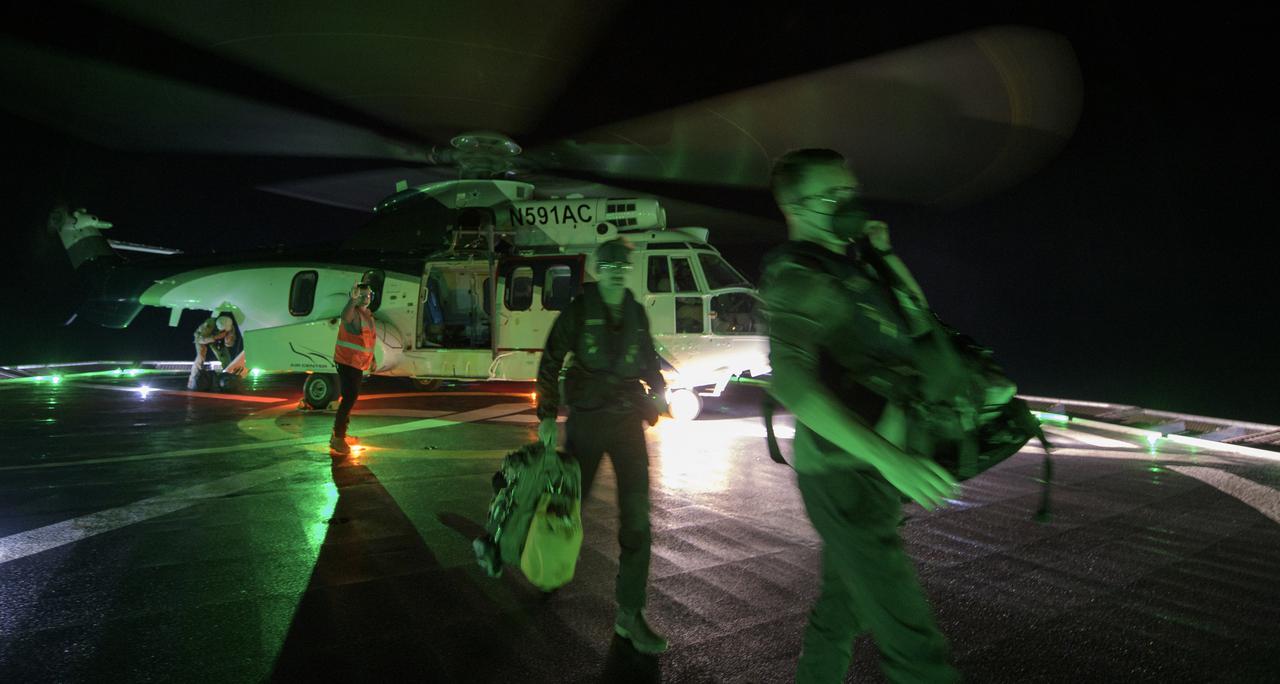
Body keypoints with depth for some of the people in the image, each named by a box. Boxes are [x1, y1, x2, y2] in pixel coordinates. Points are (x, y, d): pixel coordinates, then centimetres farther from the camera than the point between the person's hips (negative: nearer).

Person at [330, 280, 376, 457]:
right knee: (350, 397, -13)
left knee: (351, 397, 18)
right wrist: (353, 299, -57)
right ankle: (337, 438, -10)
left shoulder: (368, 314, 12)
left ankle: (340, 434, 31)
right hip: (347, 362, -10)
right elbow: (345, 317, -42)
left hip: (357, 364, 10)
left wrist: (372, 358, 25)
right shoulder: (353, 312, -16)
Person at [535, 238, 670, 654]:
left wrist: (658, 390, 1)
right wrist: (547, 416, -7)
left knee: (636, 516, -5)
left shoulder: (637, 313, 8)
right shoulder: (578, 311, -4)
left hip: (628, 420, 3)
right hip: (586, 420, -3)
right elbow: (550, 363, -3)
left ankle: (630, 614, 3)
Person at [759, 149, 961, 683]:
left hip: (869, 471, 9)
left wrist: (884, 252, 9)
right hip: (844, 476, -9)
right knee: (911, 638, -5)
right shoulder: (798, 276, -16)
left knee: (842, 609, 21)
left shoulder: (847, 264, 12)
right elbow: (791, 382, -31)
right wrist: (890, 457, -37)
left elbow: (918, 319, 23)